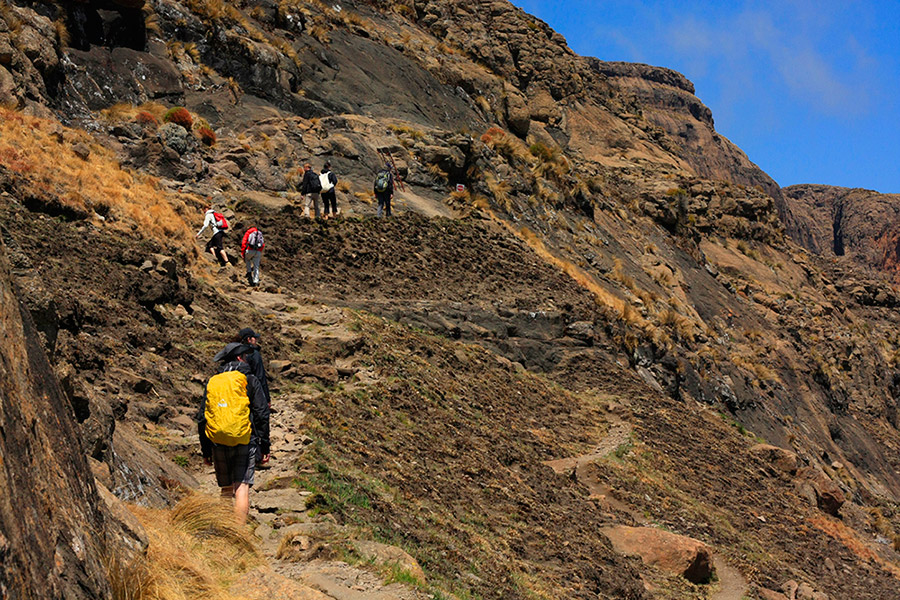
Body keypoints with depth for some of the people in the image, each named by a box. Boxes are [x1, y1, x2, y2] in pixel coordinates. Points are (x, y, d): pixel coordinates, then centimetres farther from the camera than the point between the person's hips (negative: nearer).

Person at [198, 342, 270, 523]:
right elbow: (262, 414, -3)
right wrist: (264, 447, 1)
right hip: (244, 441, -4)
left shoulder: (212, 382, 12)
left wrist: (206, 451, 18)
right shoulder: (248, 380, 1)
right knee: (242, 487, -7)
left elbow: (202, 419, 12)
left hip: (218, 444, 4)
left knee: (226, 489, 13)